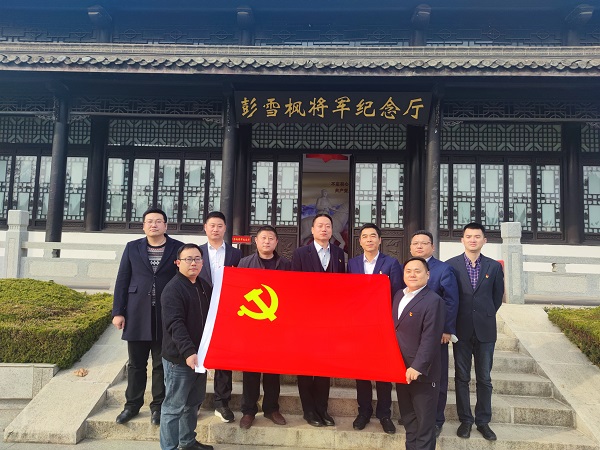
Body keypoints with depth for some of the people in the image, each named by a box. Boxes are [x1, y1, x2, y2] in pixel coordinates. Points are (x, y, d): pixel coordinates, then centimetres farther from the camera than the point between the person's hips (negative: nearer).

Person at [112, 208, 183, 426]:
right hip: (137, 315, 2)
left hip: (166, 316, -2)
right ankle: (132, 405, 28)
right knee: (136, 364, 13)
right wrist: (118, 312, 1)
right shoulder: (132, 247, 6)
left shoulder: (177, 248, 0)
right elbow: (122, 281, 6)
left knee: (161, 365, 9)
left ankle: (158, 406, 24)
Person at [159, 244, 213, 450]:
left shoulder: (204, 286, 9)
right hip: (179, 358, -8)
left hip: (199, 355, 8)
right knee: (174, 406, 3)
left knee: (194, 403, 20)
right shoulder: (173, 289, -15)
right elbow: (175, 324, -24)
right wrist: (188, 352, -31)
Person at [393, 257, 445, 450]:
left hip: (421, 371, -8)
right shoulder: (399, 295, 8)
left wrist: (418, 367, -25)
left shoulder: (433, 301, -17)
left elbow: (430, 338, -22)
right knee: (407, 417, 21)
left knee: (425, 420, 7)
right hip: (401, 368, 8)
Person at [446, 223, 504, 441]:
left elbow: (497, 296, 10)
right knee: (461, 377, 8)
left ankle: (483, 421, 23)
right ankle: (465, 419, 21)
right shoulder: (451, 265, -3)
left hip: (485, 330, 1)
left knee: (484, 378, 10)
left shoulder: (494, 266, 2)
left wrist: (486, 316, 9)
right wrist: (452, 322, 3)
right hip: (461, 330, -1)